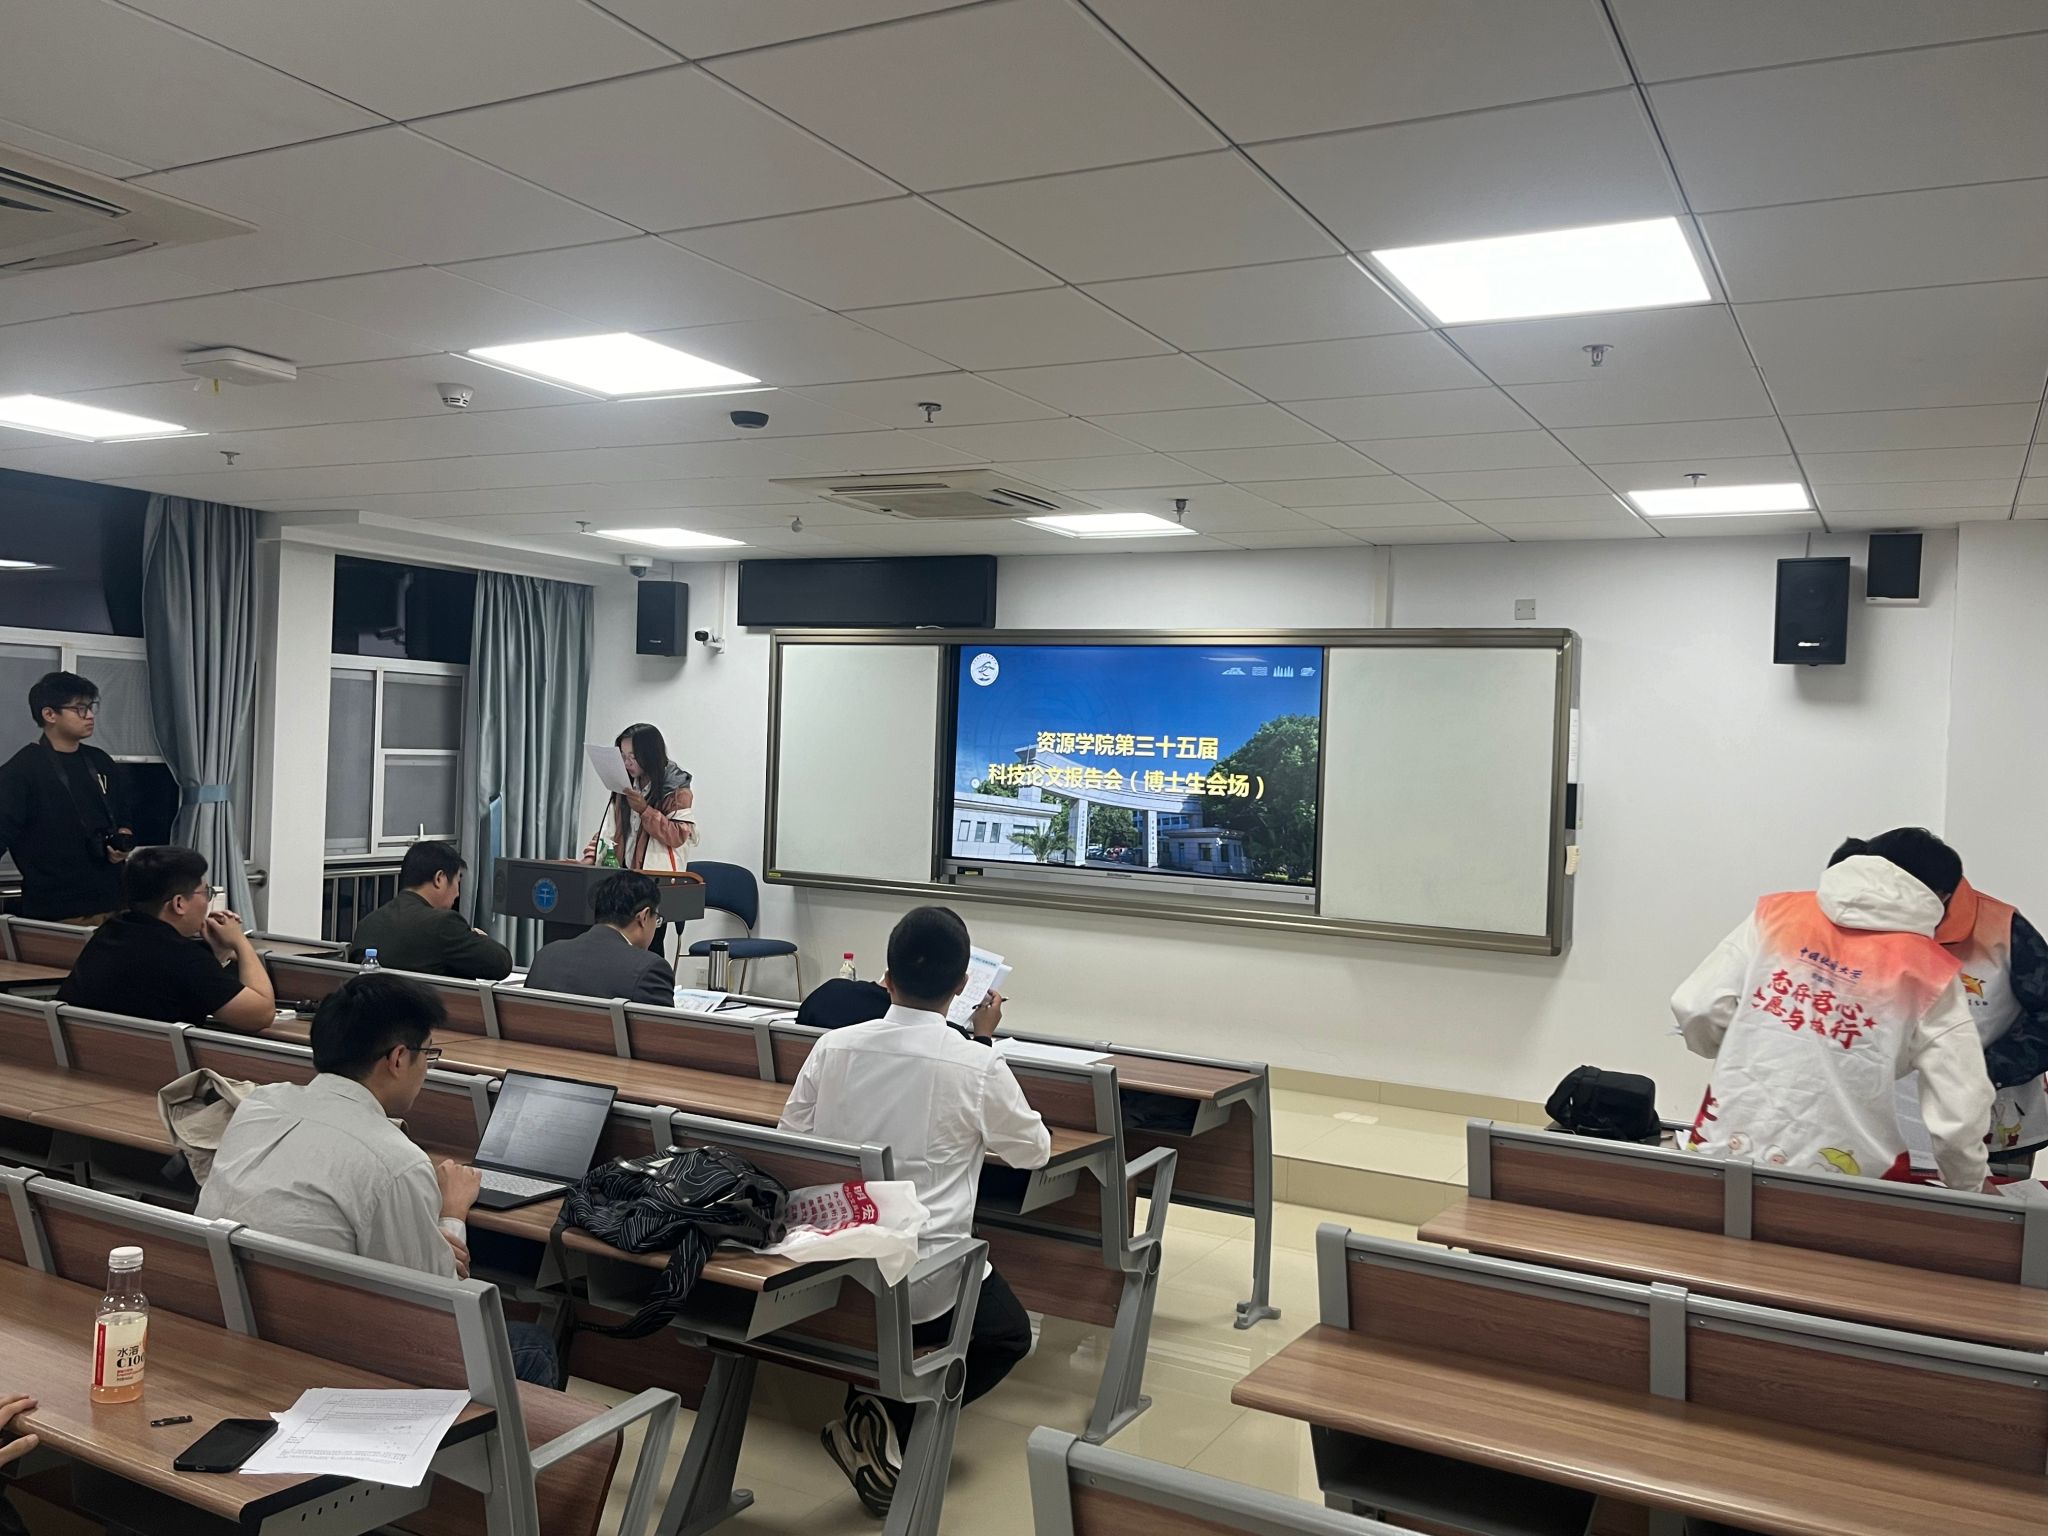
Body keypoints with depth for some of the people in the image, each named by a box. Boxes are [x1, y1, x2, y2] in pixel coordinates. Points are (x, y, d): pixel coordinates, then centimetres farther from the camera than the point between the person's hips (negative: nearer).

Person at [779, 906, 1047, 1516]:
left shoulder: (834, 1047, -5)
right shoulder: (979, 1068, -13)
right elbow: (1034, 1151, 6)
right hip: (923, 1275, -5)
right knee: (1009, 1334, 23)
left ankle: (872, 1408, 16)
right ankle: (892, 1420, 0)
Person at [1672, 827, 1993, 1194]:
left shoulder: (1777, 913, 2)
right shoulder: (1928, 973, -2)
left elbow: (1697, 1009, -2)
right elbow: (1959, 1112, -4)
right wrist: (1969, 1189, 15)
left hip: (1724, 1148, 1)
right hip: (1835, 1178, -1)